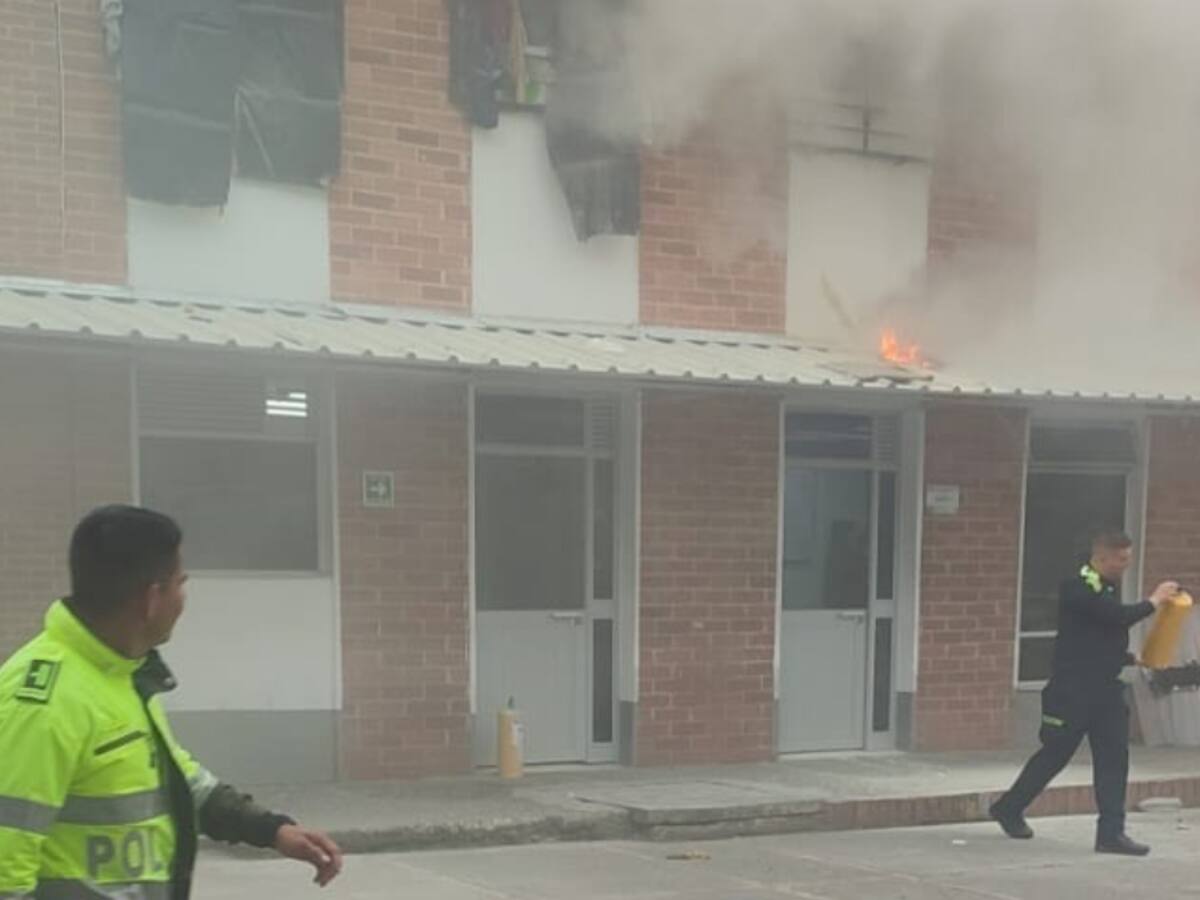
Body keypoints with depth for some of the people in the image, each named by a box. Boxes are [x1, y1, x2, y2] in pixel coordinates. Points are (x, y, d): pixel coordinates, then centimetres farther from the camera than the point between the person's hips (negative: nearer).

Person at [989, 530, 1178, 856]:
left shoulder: (1108, 588, 13)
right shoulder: (1077, 589, -16)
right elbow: (1119, 616, -26)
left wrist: (1128, 658, 8)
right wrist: (1153, 602, -13)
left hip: (1106, 687, 8)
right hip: (1072, 689, -8)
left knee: (1114, 758, 0)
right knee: (1055, 754, 4)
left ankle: (1111, 833, 1)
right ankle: (1009, 808, 22)